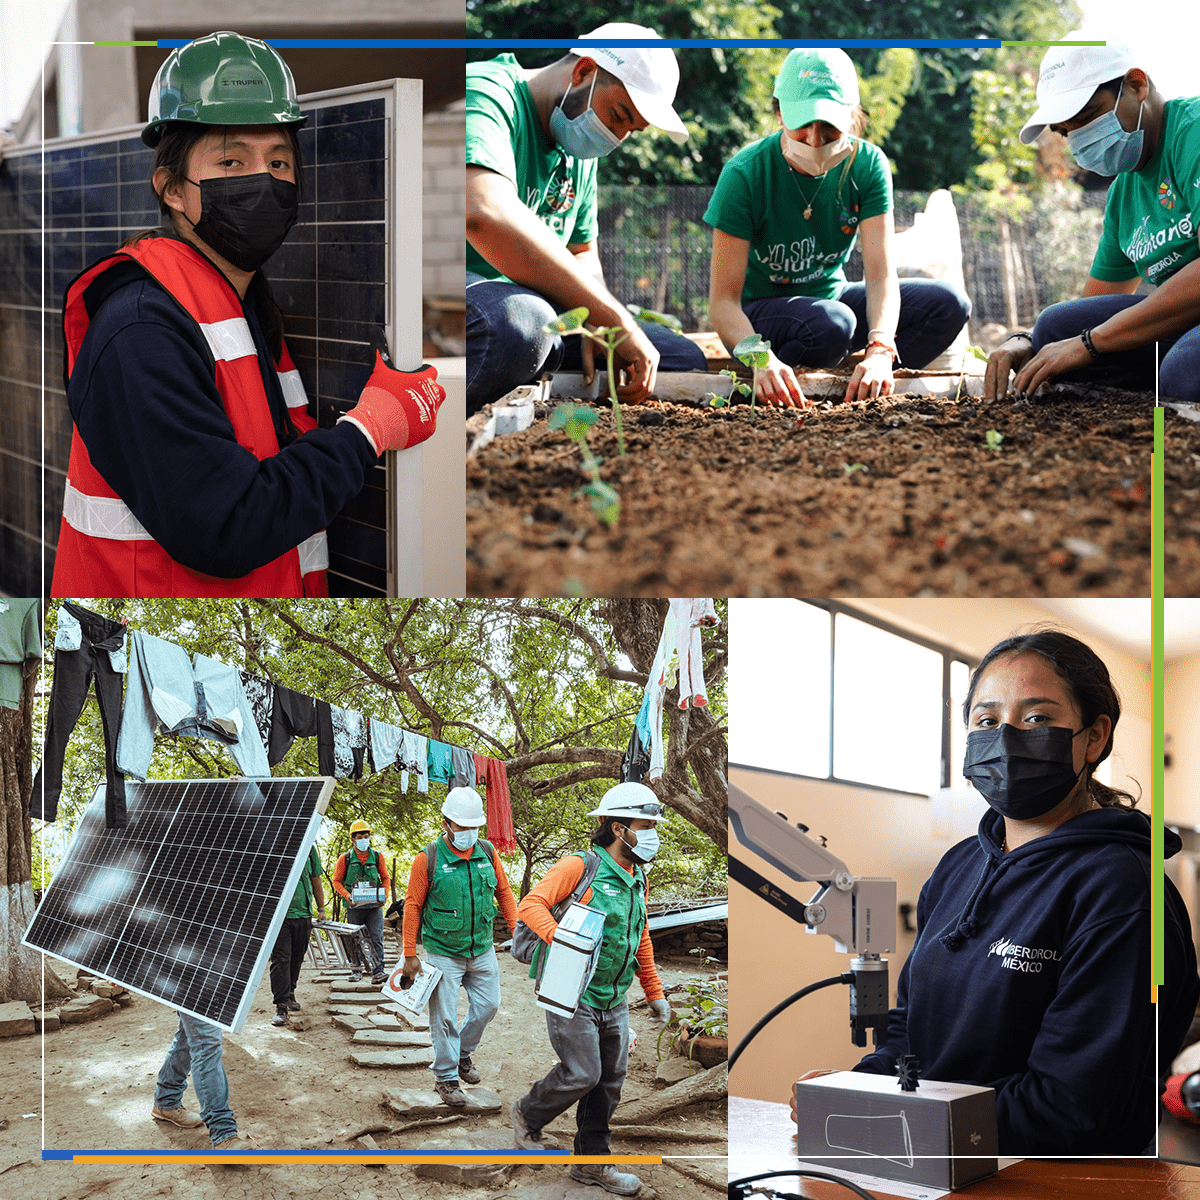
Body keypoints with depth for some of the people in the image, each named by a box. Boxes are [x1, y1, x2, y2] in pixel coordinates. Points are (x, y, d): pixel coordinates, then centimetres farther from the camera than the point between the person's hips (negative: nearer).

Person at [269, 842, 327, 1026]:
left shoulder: (308, 848, 7)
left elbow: (316, 882, 17)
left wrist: (321, 909, 17)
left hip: (303, 914, 3)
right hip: (278, 914, -3)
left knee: (297, 959, 12)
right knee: (280, 959, -10)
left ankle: (290, 993, 33)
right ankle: (281, 1006, -10)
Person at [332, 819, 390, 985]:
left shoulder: (377, 856, 6)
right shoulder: (345, 859, 3)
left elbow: (385, 878, 12)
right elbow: (336, 881, 6)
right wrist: (347, 896, -11)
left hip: (374, 905, 0)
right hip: (354, 906, 0)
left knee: (376, 938, -10)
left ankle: (378, 971, -14)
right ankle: (357, 969, 22)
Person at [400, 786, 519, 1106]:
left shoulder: (487, 852, 0)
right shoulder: (428, 859, -12)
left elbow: (503, 892, 11)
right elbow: (413, 906, -7)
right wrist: (410, 954, -8)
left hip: (482, 950, 4)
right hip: (443, 952, -4)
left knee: (488, 1004, 10)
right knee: (445, 1018, 0)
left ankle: (463, 1053, 34)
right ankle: (446, 1077, 12)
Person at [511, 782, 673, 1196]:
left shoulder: (637, 880, 10)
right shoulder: (579, 868, -14)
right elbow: (530, 906, -24)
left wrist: (654, 992, 20)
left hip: (614, 1001, 7)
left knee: (610, 1080, 8)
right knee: (581, 1074, -8)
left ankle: (591, 1162, 19)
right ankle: (528, 1114, 19)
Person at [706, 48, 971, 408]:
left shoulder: (867, 165, -12)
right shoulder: (745, 175, -22)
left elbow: (880, 274, -19)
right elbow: (723, 300, -24)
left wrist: (879, 352, -40)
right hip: (758, 314, -5)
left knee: (948, 304, -17)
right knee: (829, 324, -38)